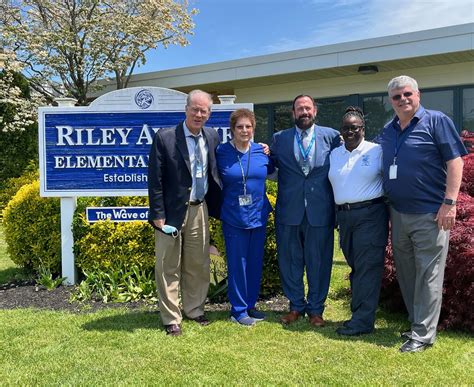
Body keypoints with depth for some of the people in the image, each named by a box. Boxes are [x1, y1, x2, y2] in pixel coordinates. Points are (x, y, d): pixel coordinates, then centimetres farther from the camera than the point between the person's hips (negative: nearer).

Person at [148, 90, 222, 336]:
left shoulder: (212, 137, 5)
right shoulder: (165, 138, -10)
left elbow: (214, 174, 15)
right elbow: (155, 180, -10)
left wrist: (216, 207, 5)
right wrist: (158, 215, -11)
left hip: (199, 210, 5)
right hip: (172, 211, -4)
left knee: (198, 264, 13)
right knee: (169, 267, 5)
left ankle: (194, 309, 31)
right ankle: (171, 318, 18)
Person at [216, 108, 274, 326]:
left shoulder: (262, 151, 3)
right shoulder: (221, 152, -6)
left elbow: (271, 172, 22)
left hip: (258, 215, 4)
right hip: (233, 217, -4)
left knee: (255, 263, 11)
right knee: (237, 264, 1)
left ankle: (250, 305, 26)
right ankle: (238, 310, 15)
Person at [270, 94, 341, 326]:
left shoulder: (331, 136, 3)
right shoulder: (280, 139, 8)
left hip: (320, 211, -1)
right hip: (289, 211, 1)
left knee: (319, 262, 8)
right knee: (290, 261, 10)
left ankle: (315, 309, 24)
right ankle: (296, 306, 28)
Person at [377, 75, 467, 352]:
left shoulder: (436, 121, -4)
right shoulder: (387, 132, 13)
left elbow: (455, 161, -9)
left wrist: (449, 203, -16)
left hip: (430, 214, -6)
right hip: (398, 214, 7)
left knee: (428, 275, -1)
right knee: (406, 274, 14)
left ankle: (423, 334, 8)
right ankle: (417, 323, 28)